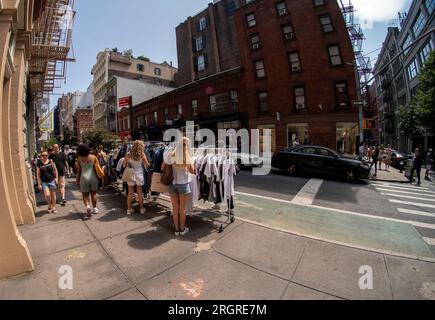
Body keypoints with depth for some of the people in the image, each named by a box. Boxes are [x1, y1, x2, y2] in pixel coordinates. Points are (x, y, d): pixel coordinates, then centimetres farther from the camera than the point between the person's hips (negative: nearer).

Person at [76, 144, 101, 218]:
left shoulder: (79, 159, -1)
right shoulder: (94, 157, -1)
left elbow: (78, 171, 2)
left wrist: (77, 180, 11)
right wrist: (99, 177, 10)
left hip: (84, 178, -1)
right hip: (93, 178, 1)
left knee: (85, 195, 9)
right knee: (93, 194, 14)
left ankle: (87, 206, -14)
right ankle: (95, 209, 21)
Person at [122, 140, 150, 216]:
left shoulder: (128, 154, -7)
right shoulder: (142, 155, -11)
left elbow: (123, 165, -3)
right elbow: (147, 165, -4)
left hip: (130, 175, 1)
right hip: (139, 175, -1)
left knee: (130, 193, 11)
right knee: (140, 193, 11)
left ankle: (129, 209, 18)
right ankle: (142, 209, 21)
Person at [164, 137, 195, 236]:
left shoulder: (170, 155, -4)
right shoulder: (187, 157, -13)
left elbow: (162, 168, 5)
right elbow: (192, 171, -8)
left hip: (172, 183, 3)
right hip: (184, 184, -3)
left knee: (175, 208, 13)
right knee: (182, 208, 12)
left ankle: (177, 229, 25)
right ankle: (182, 229, 26)